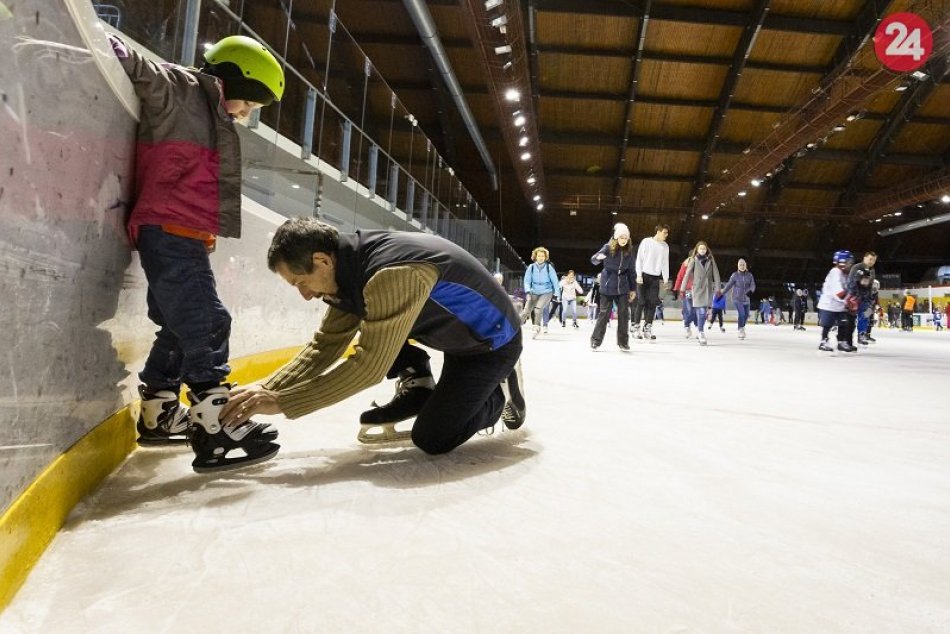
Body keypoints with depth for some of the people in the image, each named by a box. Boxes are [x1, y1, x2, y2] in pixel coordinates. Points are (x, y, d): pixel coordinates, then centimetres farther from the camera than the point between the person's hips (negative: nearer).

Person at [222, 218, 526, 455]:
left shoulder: (393, 273, -36)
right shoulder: (350, 270, -7)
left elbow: (370, 366, -35)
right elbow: (324, 346, -3)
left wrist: (281, 402, -31)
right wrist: (266, 390, -13)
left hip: (491, 341, -8)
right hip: (452, 333, 8)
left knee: (432, 439, -10)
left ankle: (502, 393, 12)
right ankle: (417, 388, 15)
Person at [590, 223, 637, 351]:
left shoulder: (629, 250, 1)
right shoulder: (608, 247, -10)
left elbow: (630, 270, 7)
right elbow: (594, 260, -18)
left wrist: (632, 289, 9)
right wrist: (598, 257, -42)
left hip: (623, 287, 3)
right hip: (608, 286, -3)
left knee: (623, 314, 2)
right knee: (604, 313, -1)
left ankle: (623, 342, 14)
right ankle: (595, 340, 12)